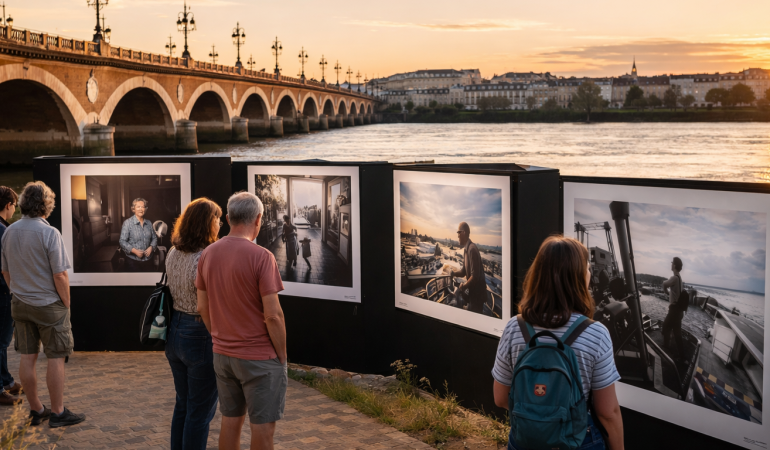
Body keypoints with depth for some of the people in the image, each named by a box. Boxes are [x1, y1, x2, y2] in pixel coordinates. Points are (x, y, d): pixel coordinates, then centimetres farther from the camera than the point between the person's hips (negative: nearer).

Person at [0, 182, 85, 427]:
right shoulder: (49, 233, -17)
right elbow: (59, 275, -17)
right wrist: (66, 303, -6)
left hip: (20, 304, 6)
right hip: (49, 306, -6)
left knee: (27, 358, 11)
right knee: (55, 359, 4)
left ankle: (36, 410, 23)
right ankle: (57, 413, 11)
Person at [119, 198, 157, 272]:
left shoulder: (149, 223, 8)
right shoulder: (128, 223, -7)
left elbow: (154, 238, 15)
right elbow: (122, 241, -10)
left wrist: (151, 247, -6)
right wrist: (134, 250, -21)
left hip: (148, 260, 4)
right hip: (133, 261, -4)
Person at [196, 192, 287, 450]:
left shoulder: (208, 254, 2)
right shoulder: (261, 257, -17)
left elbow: (202, 308, 8)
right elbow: (272, 315, -18)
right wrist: (282, 355, -6)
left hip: (222, 354, 6)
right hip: (259, 357, -6)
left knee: (230, 420, 16)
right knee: (263, 427, 2)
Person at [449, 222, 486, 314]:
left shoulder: (472, 249, -23)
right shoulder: (466, 249, 7)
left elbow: (475, 276, -26)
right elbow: (464, 272, 17)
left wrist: (464, 286, -14)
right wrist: (452, 272, 3)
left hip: (477, 291, -10)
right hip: (472, 290, 10)